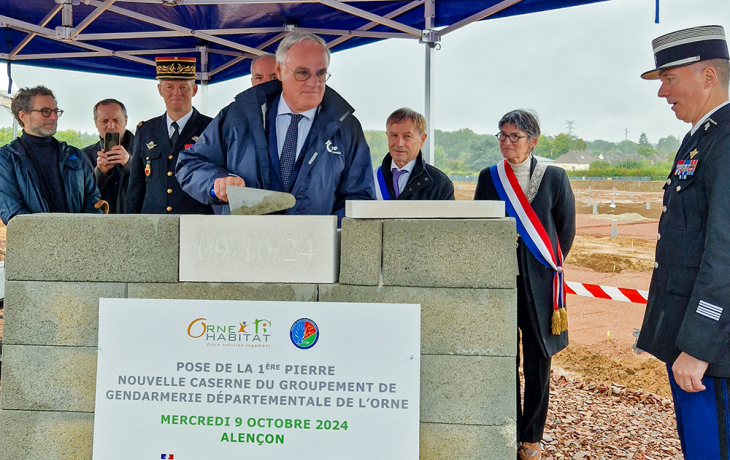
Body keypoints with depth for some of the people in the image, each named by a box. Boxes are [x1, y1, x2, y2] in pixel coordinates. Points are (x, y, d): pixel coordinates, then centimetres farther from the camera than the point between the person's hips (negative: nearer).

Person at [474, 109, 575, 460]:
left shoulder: (554, 177, 1)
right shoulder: (489, 177, 5)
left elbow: (566, 230, 7)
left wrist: (549, 267, 9)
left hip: (539, 281, -1)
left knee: (538, 361, 6)